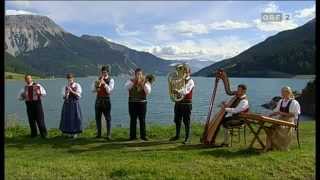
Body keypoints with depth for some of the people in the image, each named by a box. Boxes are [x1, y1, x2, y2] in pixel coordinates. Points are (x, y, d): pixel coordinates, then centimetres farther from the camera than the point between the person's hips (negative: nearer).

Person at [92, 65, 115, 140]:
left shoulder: (111, 80, -1)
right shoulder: (98, 80, 8)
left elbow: (109, 90, -13)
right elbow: (93, 90, 0)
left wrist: (104, 83, -24)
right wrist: (98, 85, -18)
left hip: (106, 100, -4)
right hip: (98, 100, 4)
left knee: (108, 118, -4)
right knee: (98, 117, 7)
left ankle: (108, 135, -2)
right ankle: (98, 134, 17)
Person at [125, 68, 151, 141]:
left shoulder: (145, 82, 6)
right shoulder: (131, 80, 8)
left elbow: (148, 91, -8)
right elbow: (127, 87, -12)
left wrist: (143, 83, -16)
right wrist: (134, 81, -18)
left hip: (142, 102, 0)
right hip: (132, 102, 0)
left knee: (142, 120, 1)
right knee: (133, 120, 1)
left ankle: (143, 135, 8)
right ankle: (132, 136, 7)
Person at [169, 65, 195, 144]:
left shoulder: (190, 81, -5)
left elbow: (186, 91, -21)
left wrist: (178, 91, -38)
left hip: (187, 103, -6)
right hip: (178, 102, 6)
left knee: (186, 121, -2)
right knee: (177, 120, 13)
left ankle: (187, 138, 6)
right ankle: (177, 135, 27)